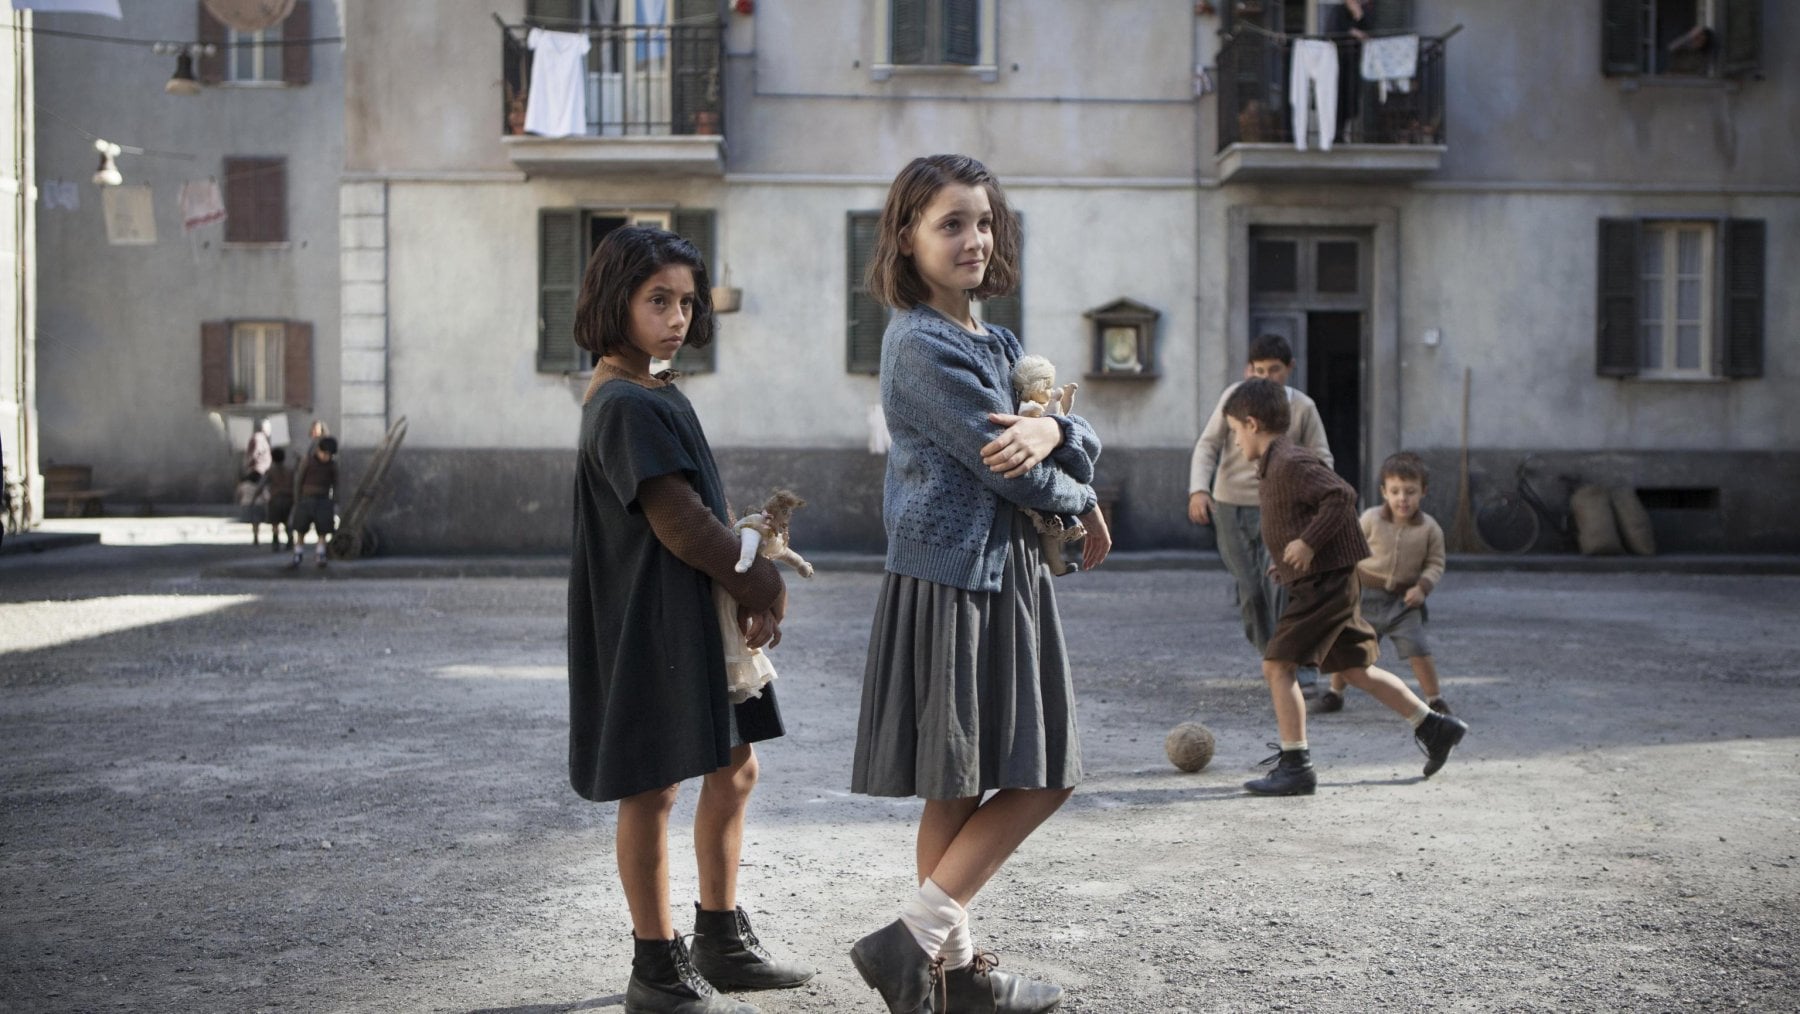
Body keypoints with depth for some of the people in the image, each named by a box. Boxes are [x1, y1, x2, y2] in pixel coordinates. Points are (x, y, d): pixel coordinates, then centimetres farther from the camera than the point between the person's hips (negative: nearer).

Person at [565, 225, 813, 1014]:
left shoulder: (658, 394, 14)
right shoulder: (626, 406, -17)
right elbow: (678, 522, -21)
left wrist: (752, 584, -2)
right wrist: (765, 585, -10)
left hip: (700, 618, 10)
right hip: (652, 621, -10)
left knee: (733, 770, 16)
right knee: (654, 789, 0)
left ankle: (722, 944, 30)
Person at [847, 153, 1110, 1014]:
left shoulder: (995, 343, 15)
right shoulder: (924, 345, -15)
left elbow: (1084, 438, 8)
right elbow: (1020, 477, -18)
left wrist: (1049, 429, -16)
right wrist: (1083, 506, 2)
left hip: (1006, 579, 10)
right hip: (951, 582, -10)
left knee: (1040, 777, 11)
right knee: (956, 789, -3)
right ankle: (915, 943, 7)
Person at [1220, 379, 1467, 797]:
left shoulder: (1290, 463, -16)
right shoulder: (1278, 465, 15)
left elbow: (1342, 496, -25)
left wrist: (1308, 543, -26)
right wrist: (1288, 560, 18)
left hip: (1324, 584, -11)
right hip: (1325, 584, 11)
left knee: (1276, 665, -11)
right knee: (1354, 669, 18)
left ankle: (1295, 766, -9)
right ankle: (1434, 726, 26)